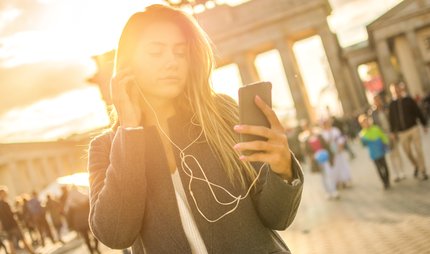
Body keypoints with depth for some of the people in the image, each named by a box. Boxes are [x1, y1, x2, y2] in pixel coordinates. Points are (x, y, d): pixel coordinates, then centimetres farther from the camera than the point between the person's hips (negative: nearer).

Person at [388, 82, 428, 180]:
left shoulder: (409, 100, -1)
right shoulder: (392, 104, 3)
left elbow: (418, 112, 2)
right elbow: (392, 119, 6)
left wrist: (424, 124, 3)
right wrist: (393, 132, 4)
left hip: (413, 129, -2)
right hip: (402, 133, 2)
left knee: (418, 150, -4)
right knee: (408, 152, 7)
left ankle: (422, 171, 5)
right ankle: (416, 166, 33)